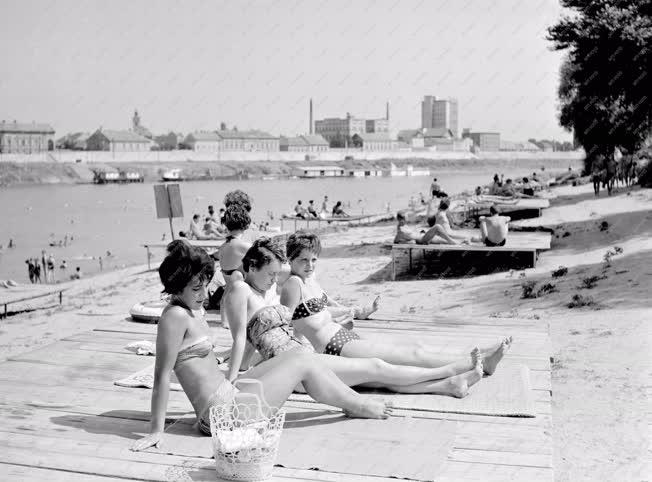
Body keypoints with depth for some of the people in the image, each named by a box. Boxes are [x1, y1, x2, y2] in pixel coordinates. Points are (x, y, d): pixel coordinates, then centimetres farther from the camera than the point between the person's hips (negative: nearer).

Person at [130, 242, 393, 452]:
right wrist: (156, 430, -21)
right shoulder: (176, 316, -20)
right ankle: (360, 408, 18)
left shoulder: (191, 310, 9)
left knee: (291, 357, 14)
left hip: (228, 397, 10)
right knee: (302, 363, 0)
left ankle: (352, 399, 25)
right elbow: (161, 375, -21)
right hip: (223, 413, -9)